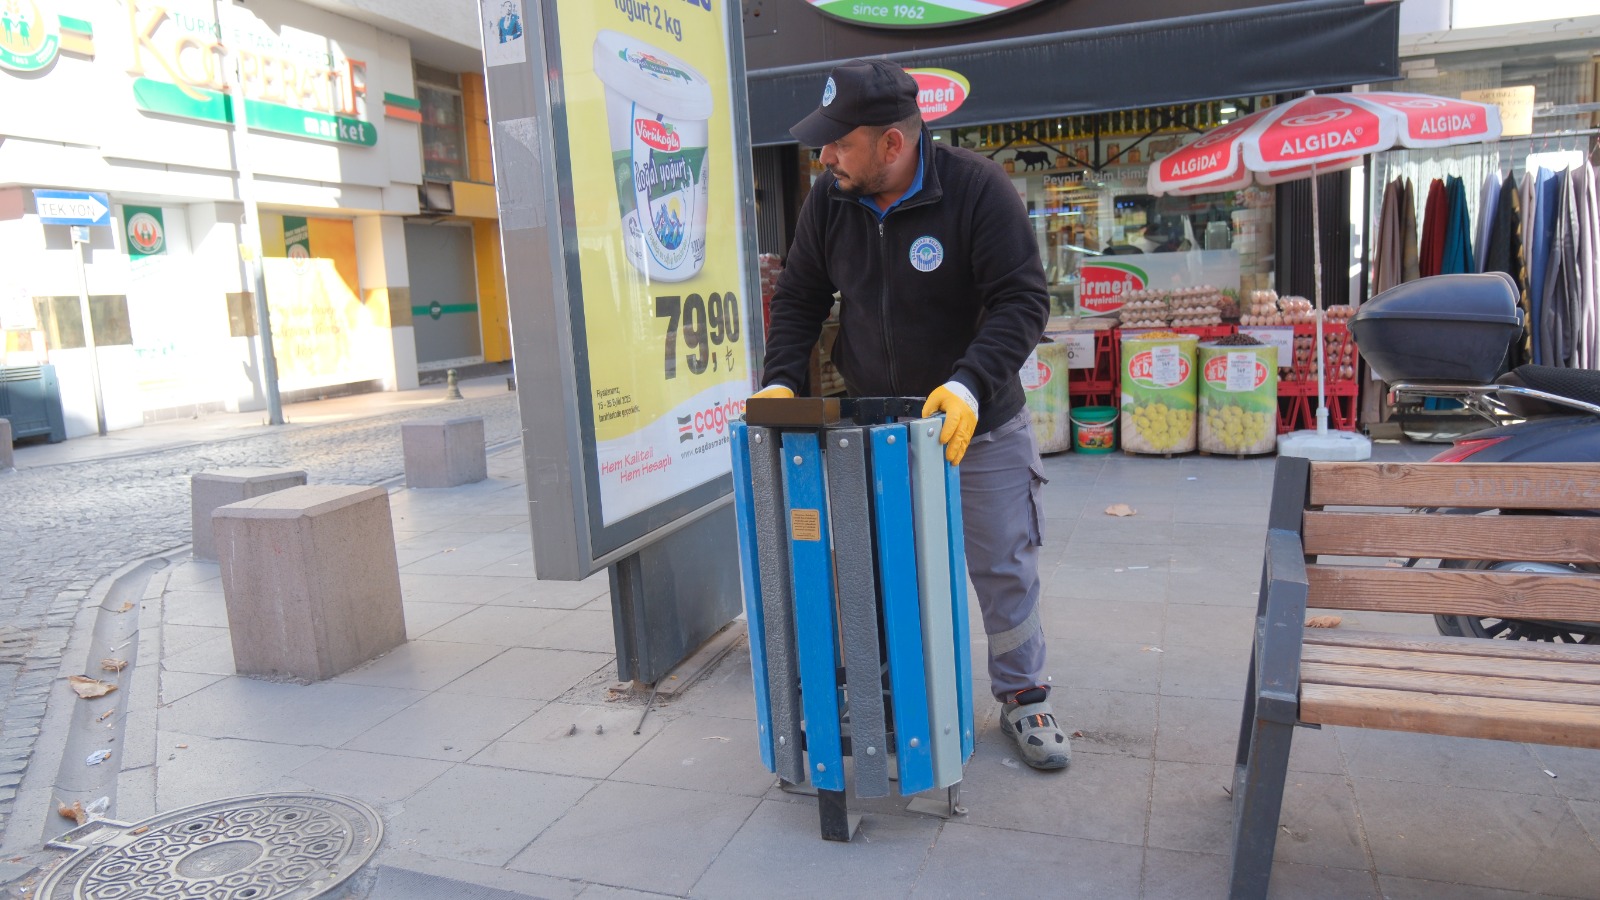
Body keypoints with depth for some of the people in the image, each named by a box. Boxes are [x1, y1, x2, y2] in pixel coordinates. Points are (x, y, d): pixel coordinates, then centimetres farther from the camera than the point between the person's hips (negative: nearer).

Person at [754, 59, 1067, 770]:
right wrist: (781, 379, -8)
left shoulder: (977, 189, -17)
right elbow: (799, 298, 7)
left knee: (1004, 567, 7)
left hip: (979, 428, -3)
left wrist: (970, 384, -34)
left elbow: (1022, 301, -20)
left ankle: (1022, 698, 26)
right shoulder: (829, 200, -3)